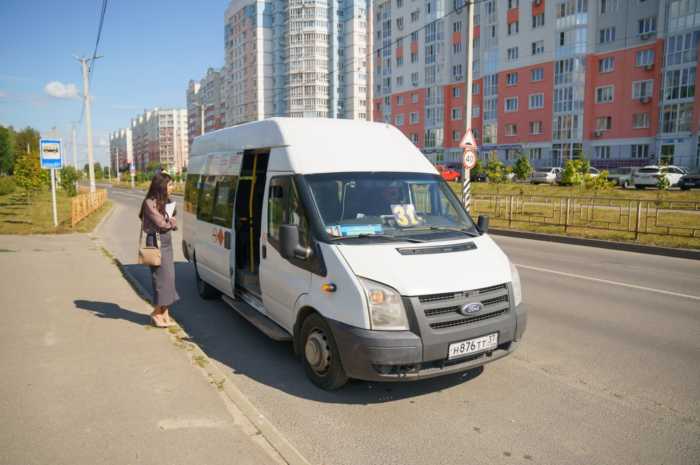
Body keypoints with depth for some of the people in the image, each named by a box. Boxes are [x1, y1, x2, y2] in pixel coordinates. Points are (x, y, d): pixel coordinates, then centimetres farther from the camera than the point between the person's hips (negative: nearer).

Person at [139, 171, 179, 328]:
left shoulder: (166, 201, 13)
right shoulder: (150, 203, -11)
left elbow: (172, 223, 11)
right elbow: (161, 223, -15)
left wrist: (169, 222, -9)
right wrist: (171, 221, 3)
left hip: (167, 240, 8)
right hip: (156, 241, -8)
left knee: (168, 276, 7)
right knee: (162, 276, -5)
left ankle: (164, 313, 14)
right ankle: (157, 313, 8)